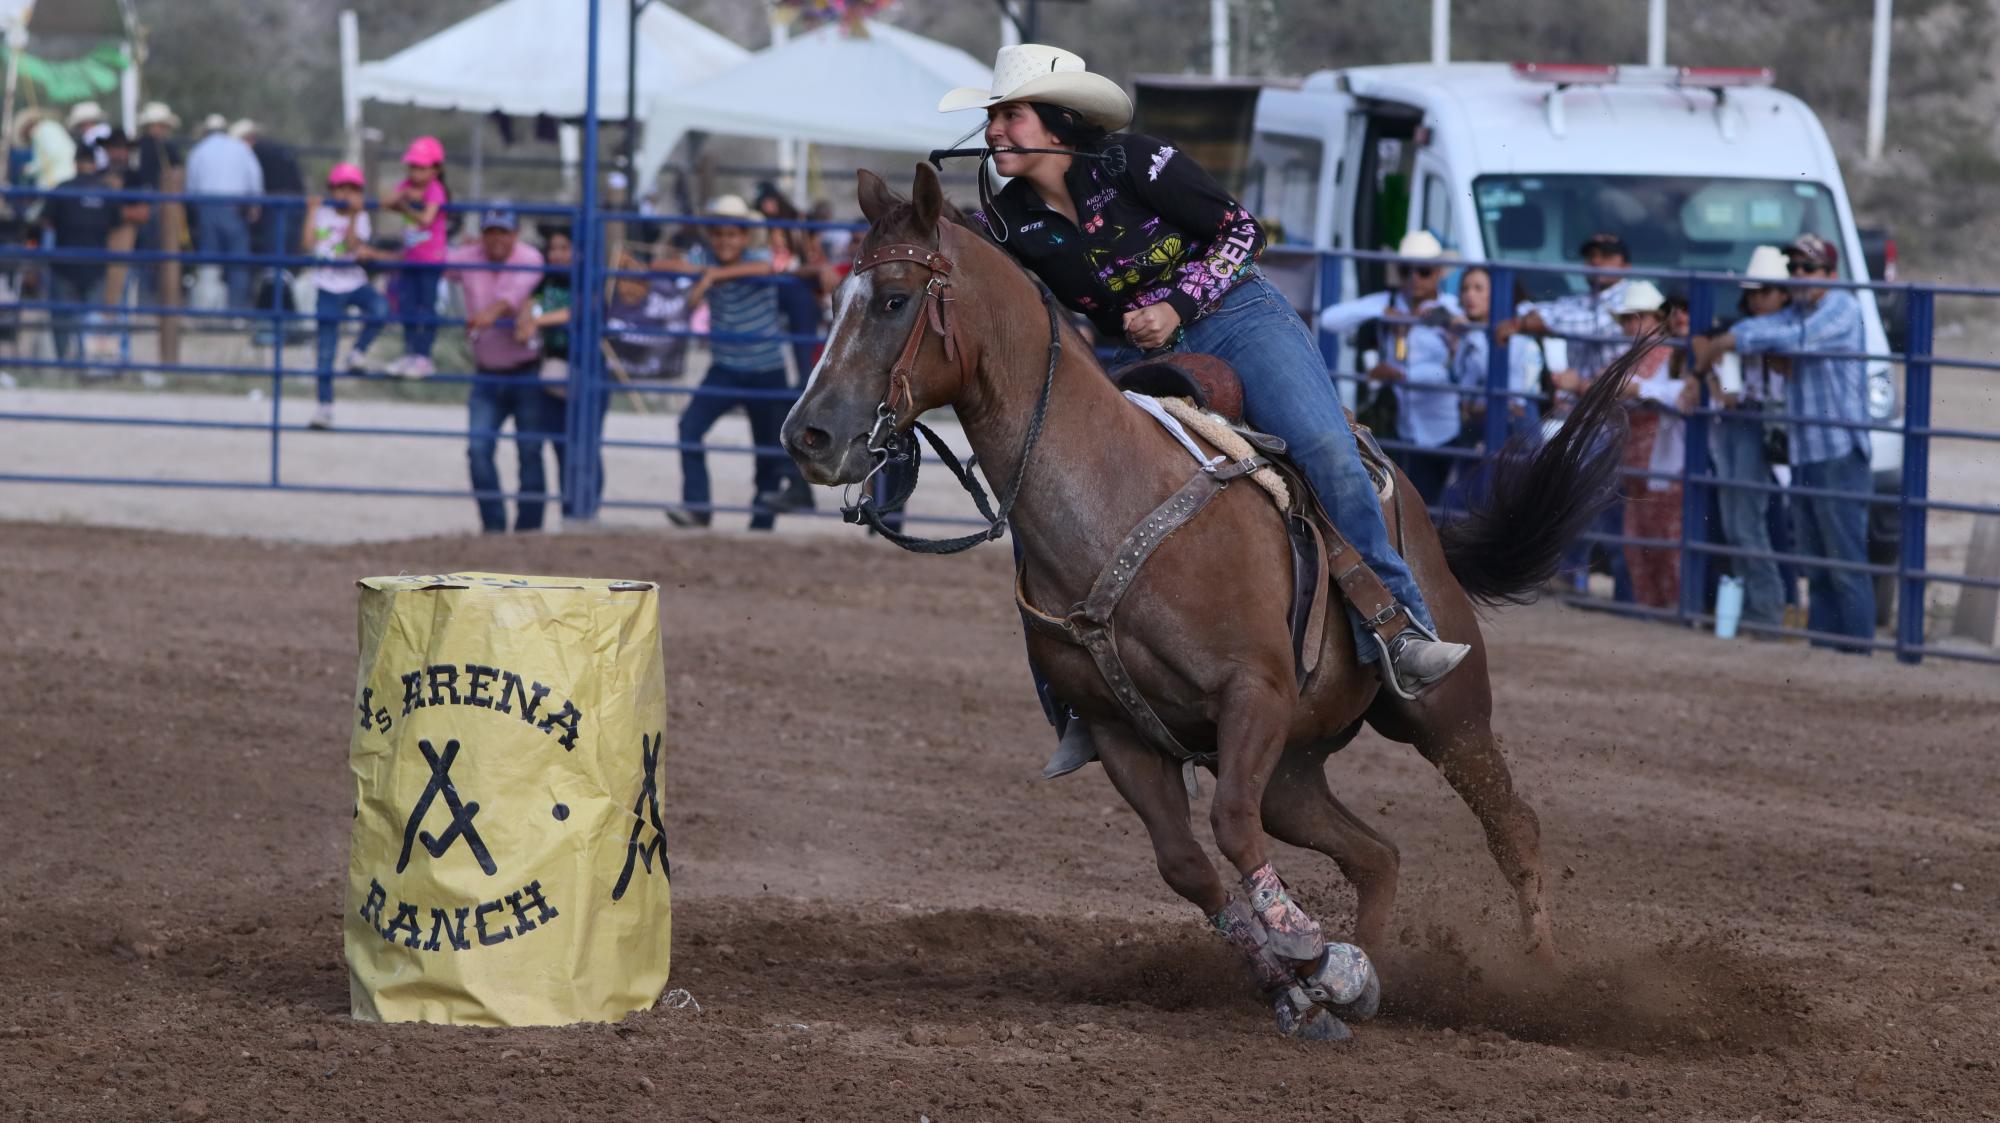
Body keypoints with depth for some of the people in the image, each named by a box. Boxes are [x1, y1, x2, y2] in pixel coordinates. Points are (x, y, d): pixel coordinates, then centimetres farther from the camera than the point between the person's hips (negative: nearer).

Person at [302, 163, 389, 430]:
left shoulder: (360, 218, 1)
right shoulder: (322, 214, 4)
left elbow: (353, 245, -15)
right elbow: (309, 244, -9)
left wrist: (354, 216, -19)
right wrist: (312, 211, -7)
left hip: (354, 283, 0)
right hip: (328, 287, 0)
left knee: (380, 308, -33)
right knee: (326, 351, 2)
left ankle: (358, 352, -9)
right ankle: (324, 406, 12)